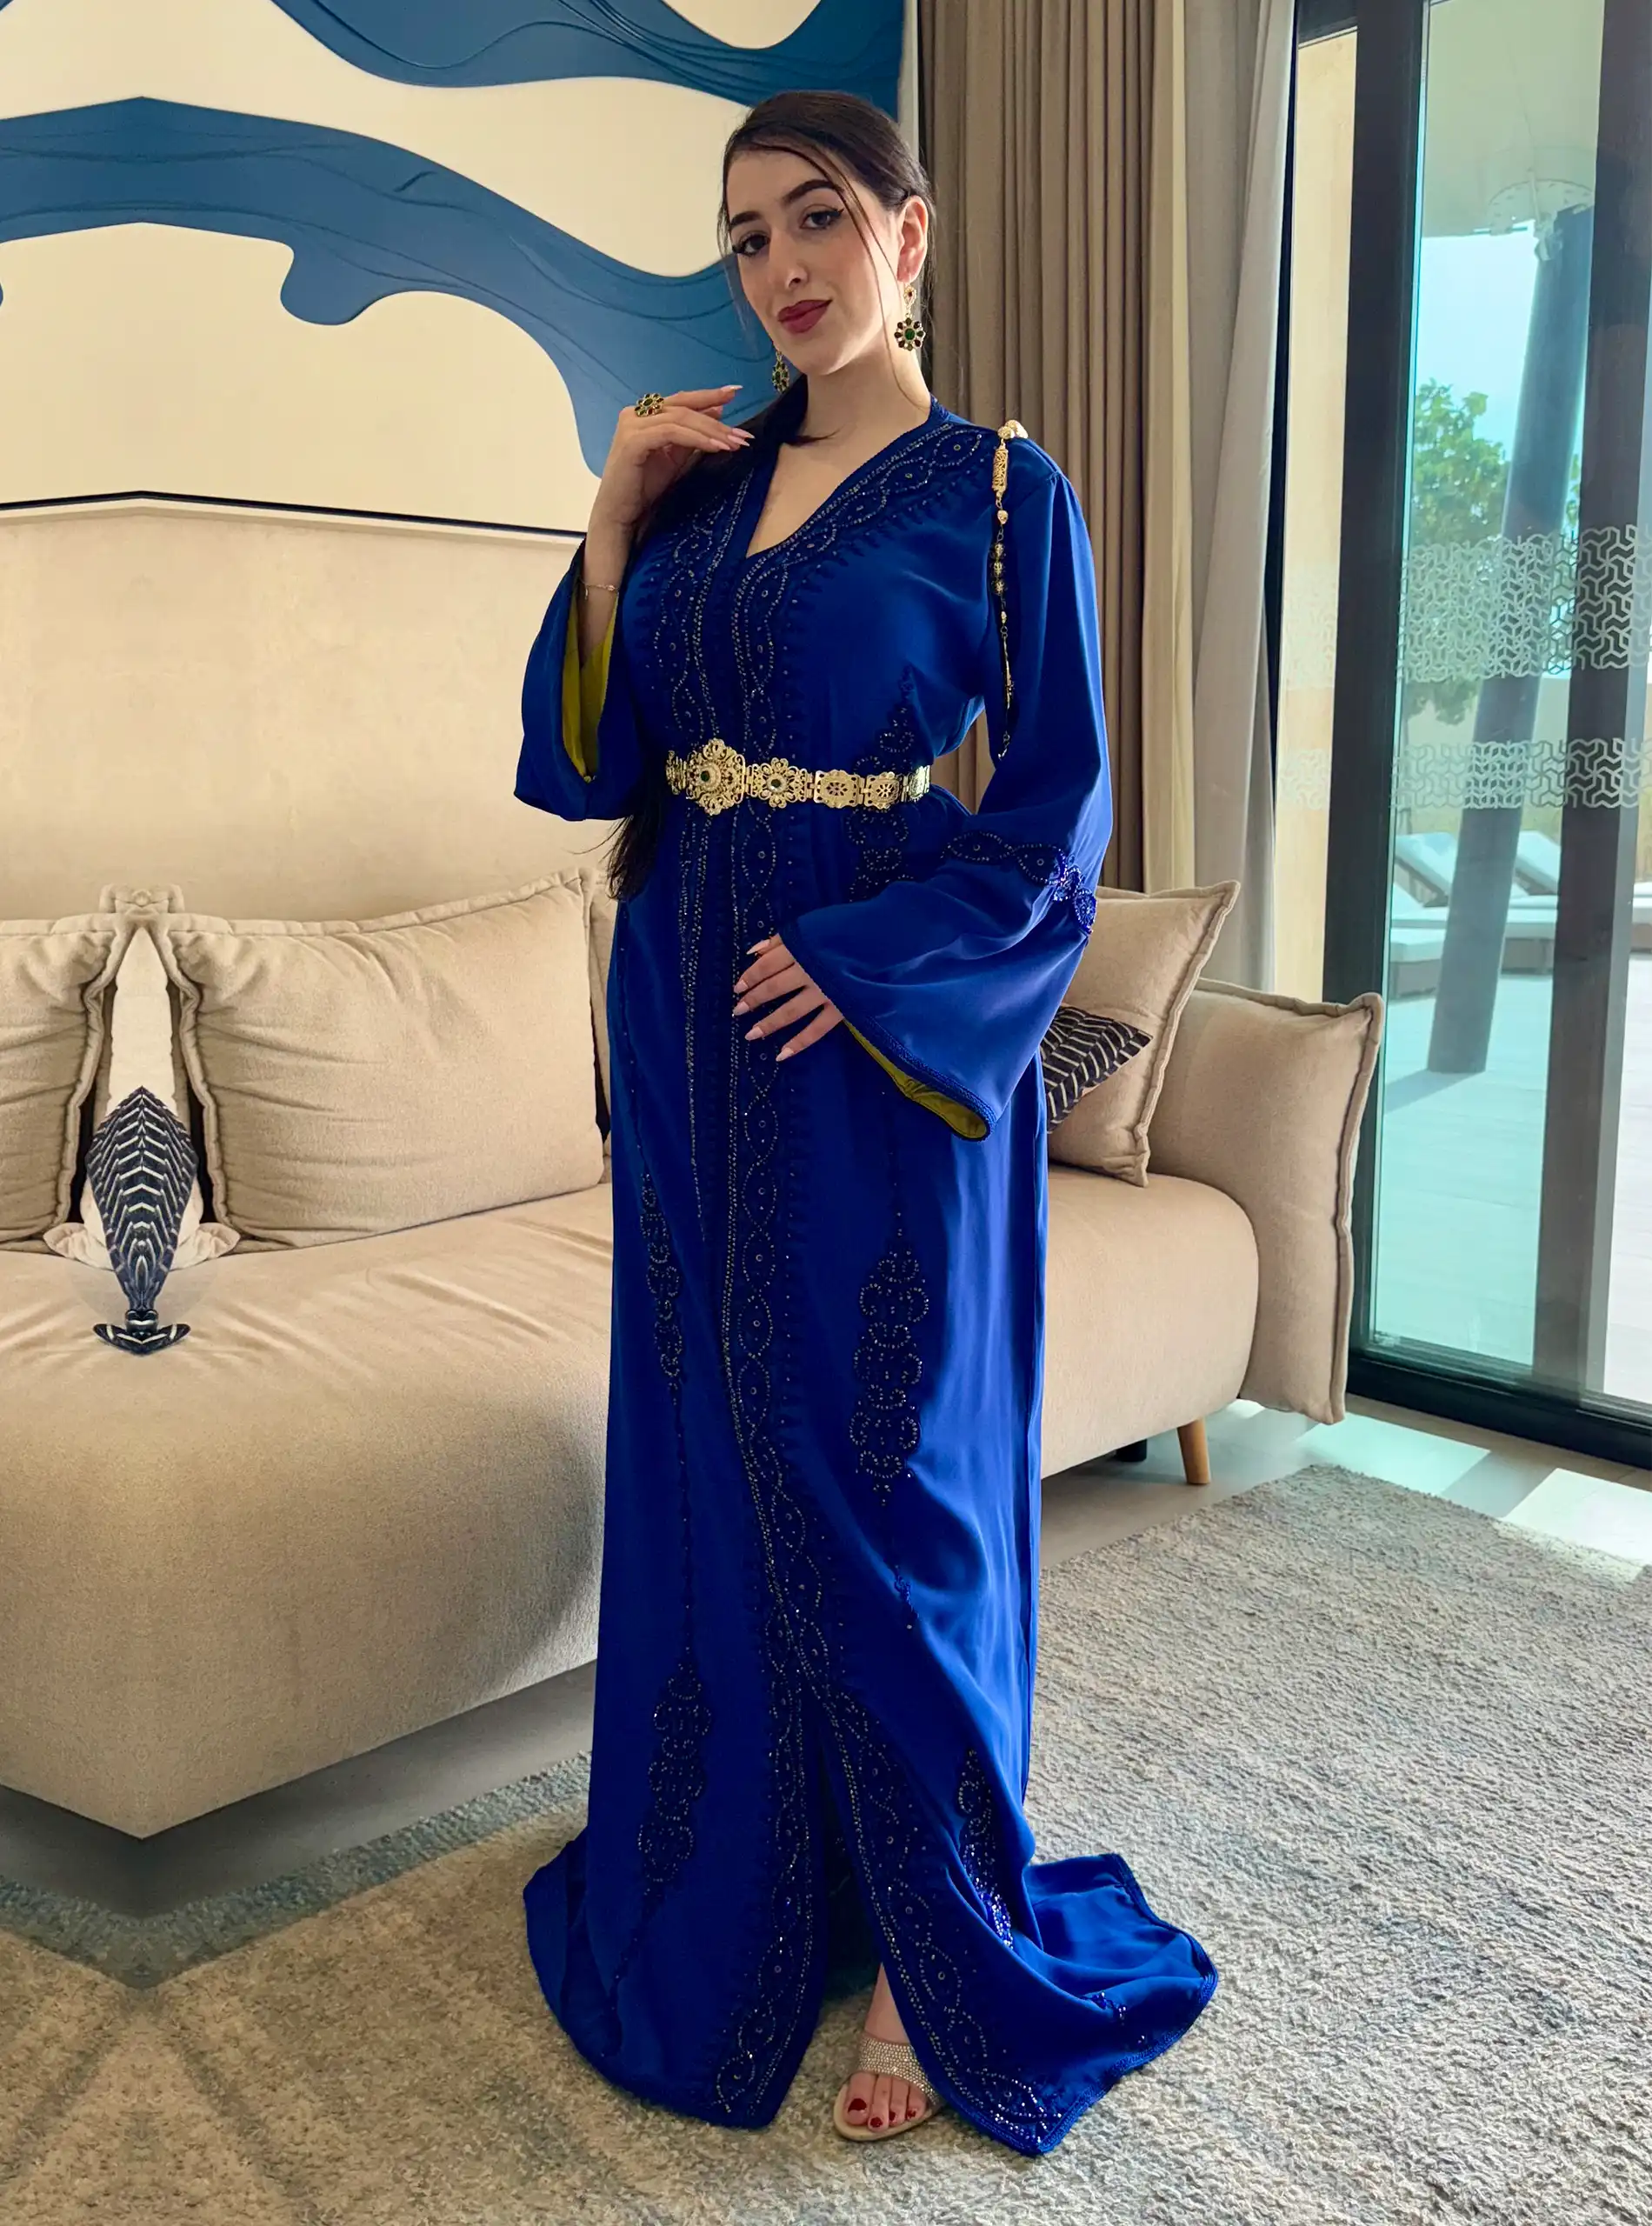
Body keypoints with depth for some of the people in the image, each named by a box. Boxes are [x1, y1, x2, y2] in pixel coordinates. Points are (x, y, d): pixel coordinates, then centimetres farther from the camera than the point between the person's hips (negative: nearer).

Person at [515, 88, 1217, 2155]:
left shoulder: (996, 490, -3)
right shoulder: (702, 482, 12)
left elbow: (1054, 817, -7)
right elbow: (581, 760, 6)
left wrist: (858, 962, -17)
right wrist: (610, 526, -3)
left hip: (879, 1052, -5)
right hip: (693, 1048, 6)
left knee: (880, 1483, 1)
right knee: (702, 1461, 12)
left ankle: (936, 1953, 20)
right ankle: (736, 1892, 33)